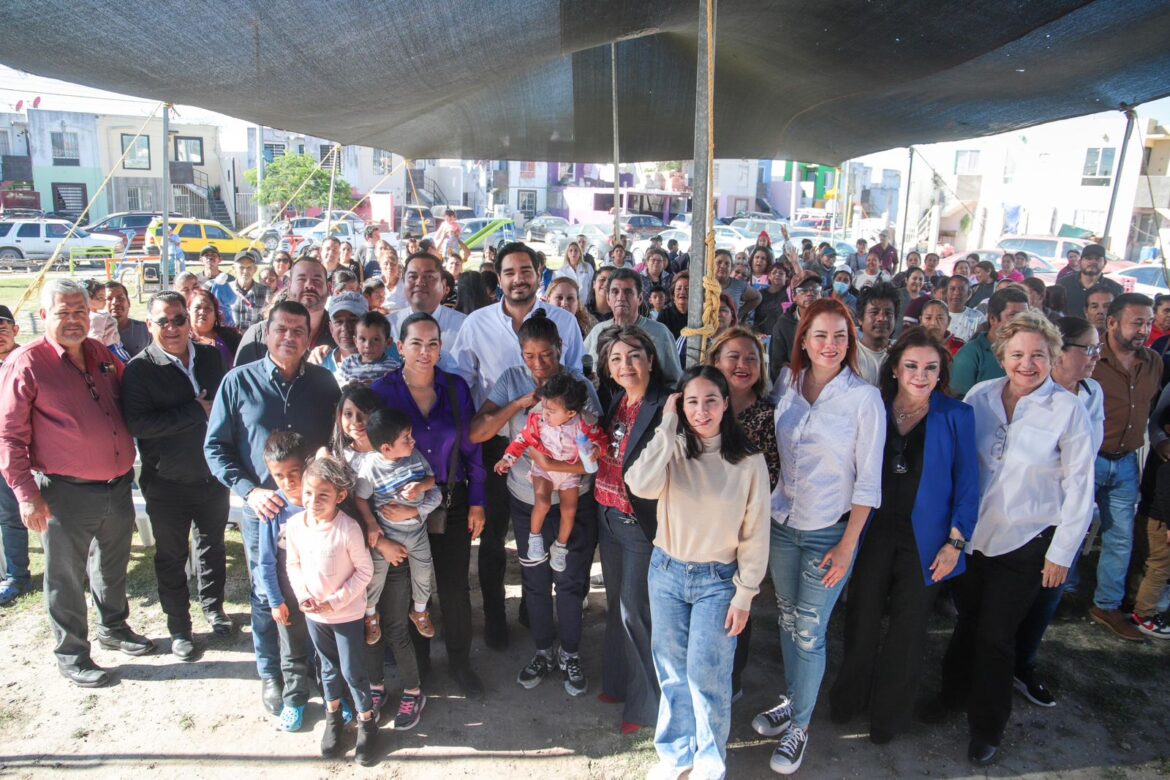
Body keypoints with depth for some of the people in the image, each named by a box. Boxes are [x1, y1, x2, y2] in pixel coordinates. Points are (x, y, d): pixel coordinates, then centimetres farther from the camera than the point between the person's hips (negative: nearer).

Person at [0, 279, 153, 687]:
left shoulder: (101, 355, 6)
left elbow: (126, 404, 22)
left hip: (118, 485, 6)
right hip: (66, 494, -6)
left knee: (113, 567, 22)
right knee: (67, 578, 9)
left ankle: (114, 627, 42)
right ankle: (71, 654, 25)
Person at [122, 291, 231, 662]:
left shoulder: (211, 356, 1)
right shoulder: (139, 369, -12)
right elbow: (138, 423, -24)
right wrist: (197, 412, -23)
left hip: (213, 474, 4)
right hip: (167, 482, -3)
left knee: (213, 545, 20)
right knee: (171, 556, 12)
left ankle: (213, 606, 42)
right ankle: (179, 627, 29)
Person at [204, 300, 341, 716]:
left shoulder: (323, 382, 3)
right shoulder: (239, 381, -2)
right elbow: (215, 446, 0)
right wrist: (249, 490, -13)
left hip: (316, 506, 2)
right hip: (263, 509, -1)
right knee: (266, 596, 11)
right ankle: (271, 676, 31)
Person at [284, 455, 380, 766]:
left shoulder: (348, 528, -26)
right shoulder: (294, 525, -12)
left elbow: (364, 570, -17)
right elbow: (293, 564, 4)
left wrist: (334, 601, -18)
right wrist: (302, 595, -10)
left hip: (347, 613, -4)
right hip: (313, 614, 4)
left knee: (353, 670, 7)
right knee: (328, 666, 22)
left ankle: (367, 722, 28)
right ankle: (333, 716, 43)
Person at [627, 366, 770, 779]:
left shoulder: (749, 461, -9)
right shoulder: (673, 449, -5)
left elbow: (755, 534, -4)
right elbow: (641, 486, -26)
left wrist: (744, 595, -5)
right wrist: (667, 424, -20)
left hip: (718, 580, -2)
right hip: (667, 573, 2)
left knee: (706, 676, 1)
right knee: (671, 671, 14)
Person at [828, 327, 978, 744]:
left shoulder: (956, 416, -5)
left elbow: (966, 481, -3)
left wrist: (956, 540, -8)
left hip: (924, 539, -1)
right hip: (874, 532, 1)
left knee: (908, 627, 13)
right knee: (861, 618, 11)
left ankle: (890, 712, 32)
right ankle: (849, 698, 33)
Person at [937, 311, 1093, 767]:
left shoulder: (1068, 410, -12)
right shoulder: (980, 396, -5)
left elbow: (1078, 486, -7)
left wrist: (1061, 553, -5)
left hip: (1026, 542, -3)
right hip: (972, 536, 3)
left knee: (995, 637, 6)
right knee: (967, 621, 18)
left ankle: (987, 729, 28)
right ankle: (953, 695, 43)